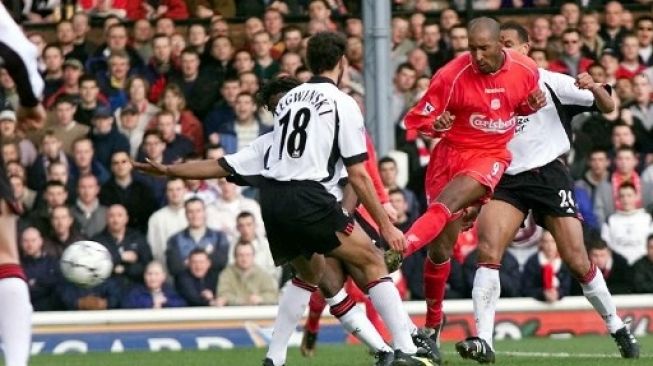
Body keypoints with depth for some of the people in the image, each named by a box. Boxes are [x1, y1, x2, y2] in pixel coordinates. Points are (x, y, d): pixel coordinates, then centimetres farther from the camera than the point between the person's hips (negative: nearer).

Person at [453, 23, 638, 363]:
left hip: (548, 175, -3)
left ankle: (617, 328, 18)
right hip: (506, 180, 3)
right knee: (487, 250, -19)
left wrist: (593, 86, -23)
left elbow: (607, 107, -1)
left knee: (578, 261, -3)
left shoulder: (548, 82, -2)